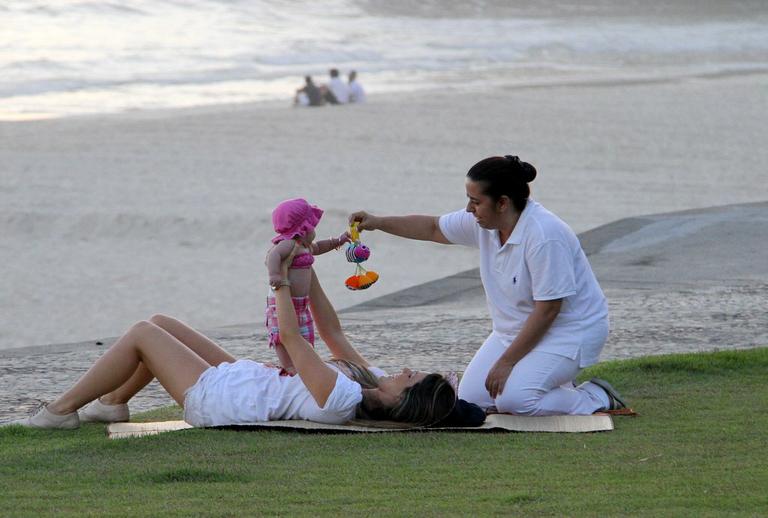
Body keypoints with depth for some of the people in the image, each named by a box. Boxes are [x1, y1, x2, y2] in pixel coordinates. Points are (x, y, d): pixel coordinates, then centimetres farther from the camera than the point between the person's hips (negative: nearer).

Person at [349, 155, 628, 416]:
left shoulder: (544, 235, -29)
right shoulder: (484, 223, -4)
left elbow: (548, 309, -26)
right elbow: (433, 228, 14)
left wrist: (506, 362, -22)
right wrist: (378, 223, 7)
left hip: (568, 330, -9)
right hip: (517, 329, 9)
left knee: (512, 398, -27)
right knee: (471, 397, -4)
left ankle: (595, 399, -5)